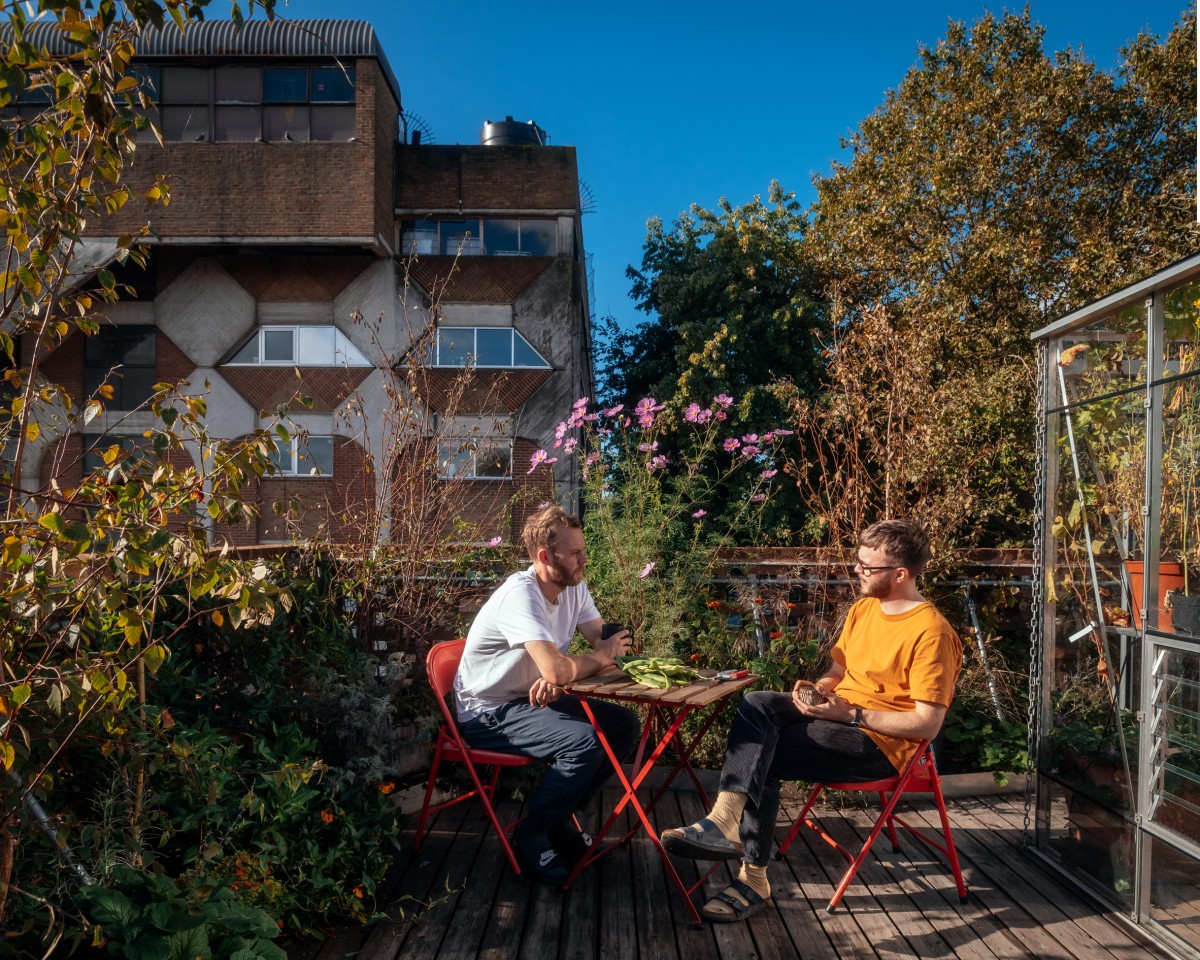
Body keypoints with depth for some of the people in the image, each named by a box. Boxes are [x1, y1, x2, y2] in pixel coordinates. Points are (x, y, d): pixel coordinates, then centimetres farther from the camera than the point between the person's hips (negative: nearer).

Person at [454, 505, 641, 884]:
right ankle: (532, 836, -6)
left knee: (626, 725, -3)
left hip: (534, 699, 9)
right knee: (585, 741, -28)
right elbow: (555, 669, -37)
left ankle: (560, 819, 9)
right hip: (488, 714, -8)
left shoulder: (574, 588, 0)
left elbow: (608, 646, -3)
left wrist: (558, 678, -23)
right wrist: (600, 657, -16)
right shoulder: (521, 594, -27)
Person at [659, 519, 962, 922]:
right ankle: (725, 819, -26)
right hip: (839, 715, 8)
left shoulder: (931, 632, -15)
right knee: (756, 704, -18)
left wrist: (851, 713, -21)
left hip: (882, 742, -8)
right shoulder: (863, 609, 11)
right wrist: (814, 690, -4)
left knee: (760, 756, -22)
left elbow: (928, 724, -17)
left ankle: (754, 879, -20)